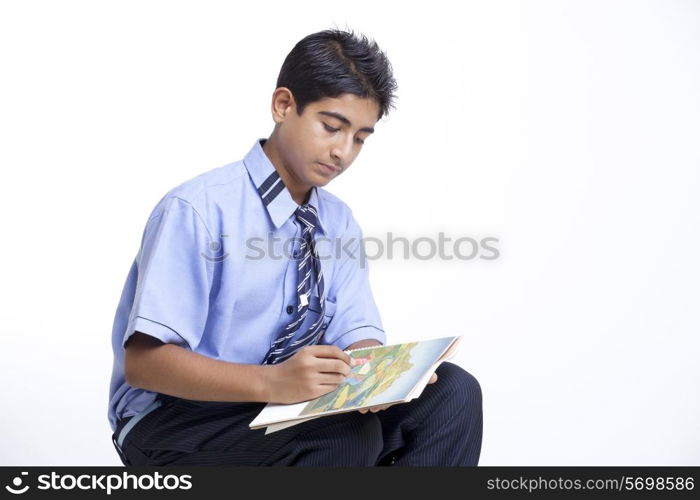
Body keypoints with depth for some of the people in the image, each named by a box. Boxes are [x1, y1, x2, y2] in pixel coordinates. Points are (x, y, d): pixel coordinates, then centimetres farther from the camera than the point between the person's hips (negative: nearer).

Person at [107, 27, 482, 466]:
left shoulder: (338, 221, 6)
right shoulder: (199, 209, -17)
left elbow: (357, 331, 1)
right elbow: (144, 361, -23)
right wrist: (270, 381, -37)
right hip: (180, 420, -6)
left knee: (452, 389, -12)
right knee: (350, 433, -32)